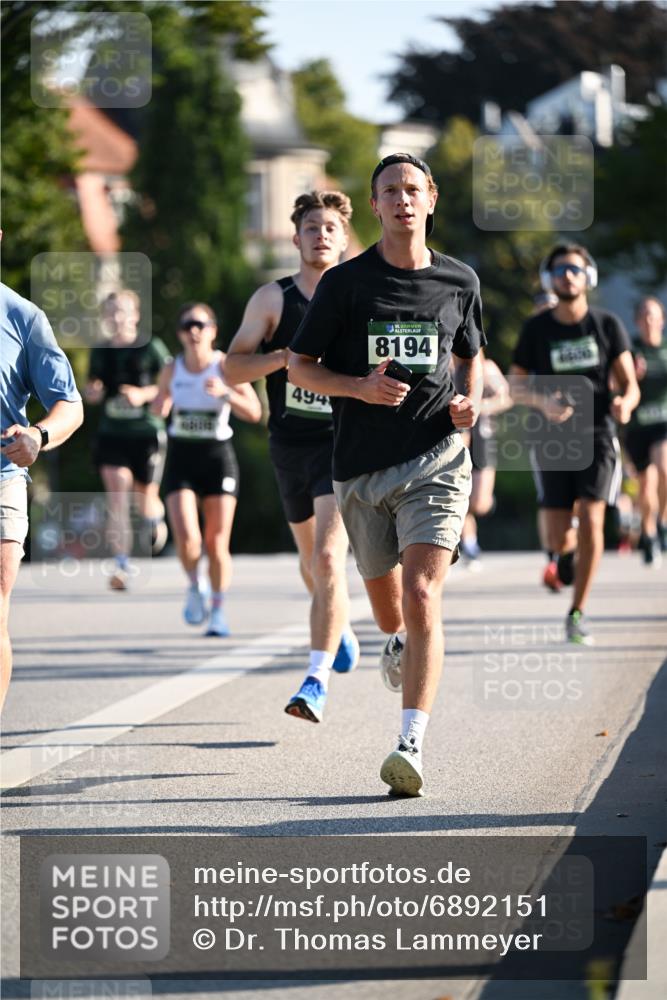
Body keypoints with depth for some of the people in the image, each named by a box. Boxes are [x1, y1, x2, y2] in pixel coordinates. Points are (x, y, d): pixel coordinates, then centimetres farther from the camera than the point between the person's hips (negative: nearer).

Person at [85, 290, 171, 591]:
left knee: (144, 500, 6)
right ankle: (122, 563, -15)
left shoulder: (152, 348, -2)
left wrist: (145, 393, -18)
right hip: (111, 433, 2)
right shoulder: (100, 353, 9)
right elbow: (93, 389, 21)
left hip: (147, 433, -2)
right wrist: (91, 392, -3)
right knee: (117, 493, -15)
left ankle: (156, 518, 44)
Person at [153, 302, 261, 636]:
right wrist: (160, 405, -6)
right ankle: (196, 586, 15)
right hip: (181, 458, 1)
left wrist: (226, 393, -29)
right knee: (187, 539, -15)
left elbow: (254, 412, -13)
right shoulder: (172, 370, 1)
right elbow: (159, 409, 18)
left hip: (218, 457, -1)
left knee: (217, 544, 0)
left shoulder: (226, 366, -7)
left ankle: (218, 610, 18)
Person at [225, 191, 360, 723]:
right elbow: (233, 367, -1)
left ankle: (317, 678, -20)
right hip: (290, 444, 3)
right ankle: (340, 624, 51)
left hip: (344, 443, -3)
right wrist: (285, 357, -17)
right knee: (312, 559, 19)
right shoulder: (273, 298, 1)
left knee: (328, 557, -19)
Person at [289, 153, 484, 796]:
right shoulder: (345, 282, 0)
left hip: (436, 459, -1)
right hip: (361, 465, 1)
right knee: (381, 591, 18)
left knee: (422, 596, -17)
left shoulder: (460, 281, 7)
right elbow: (300, 367, 4)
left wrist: (470, 400, 3)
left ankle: (411, 744, -23)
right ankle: (398, 646, 56)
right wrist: (361, 387, -14)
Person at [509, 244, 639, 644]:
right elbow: (516, 385, 6)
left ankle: (577, 614, -6)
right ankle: (567, 552, 37)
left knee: (591, 519, -16)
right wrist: (543, 402, -16)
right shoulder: (537, 329, 1)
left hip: (597, 434, -1)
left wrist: (625, 404, -22)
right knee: (557, 538, -3)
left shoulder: (607, 325, 0)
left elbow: (629, 384, 2)